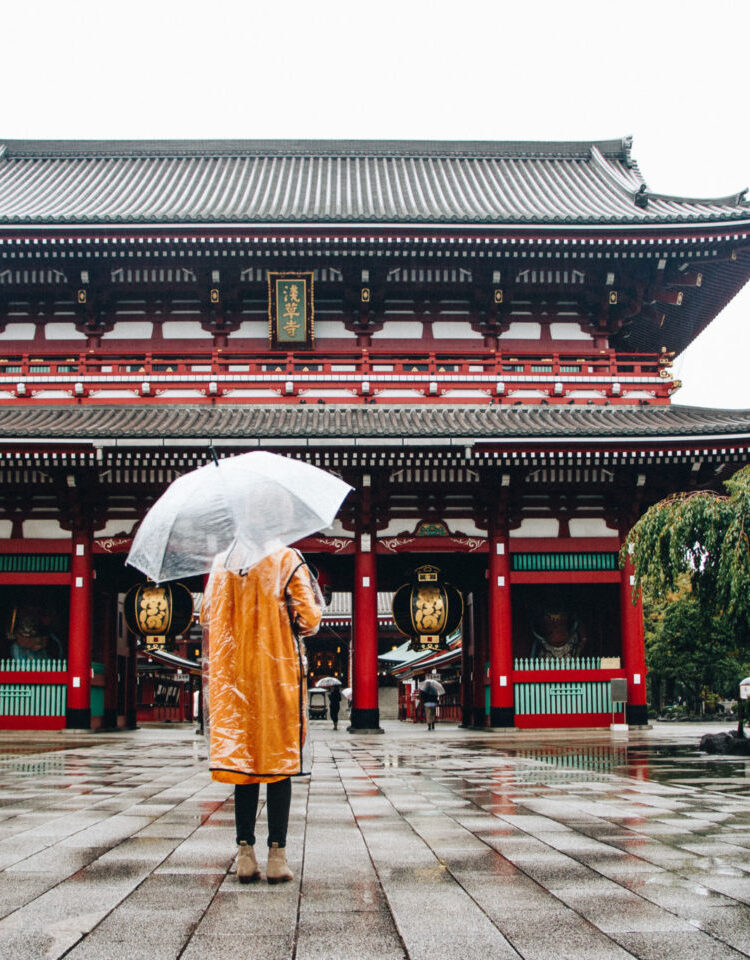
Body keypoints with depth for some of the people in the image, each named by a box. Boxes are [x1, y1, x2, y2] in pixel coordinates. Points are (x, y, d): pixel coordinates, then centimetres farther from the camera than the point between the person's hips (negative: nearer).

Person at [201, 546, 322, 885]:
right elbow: (308, 618, -10)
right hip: (278, 670, -3)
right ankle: (277, 855, 2)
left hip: (232, 674, 3)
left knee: (242, 758, 7)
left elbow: (206, 616, 12)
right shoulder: (287, 558, -7)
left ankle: (245, 851, 6)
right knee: (279, 760, 2)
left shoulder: (221, 562, 5)